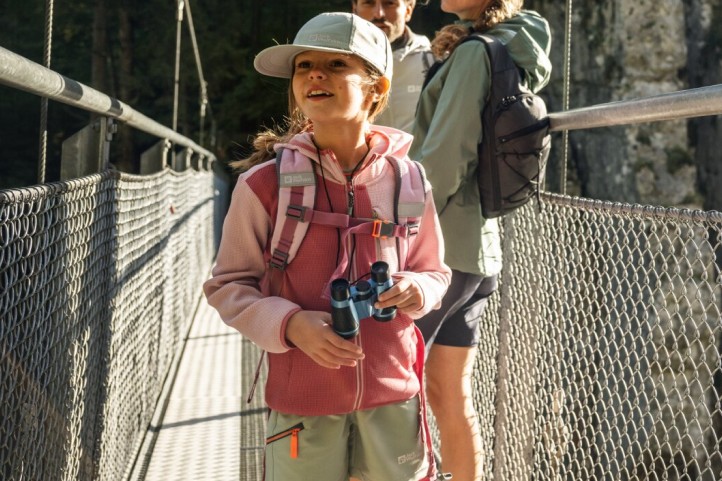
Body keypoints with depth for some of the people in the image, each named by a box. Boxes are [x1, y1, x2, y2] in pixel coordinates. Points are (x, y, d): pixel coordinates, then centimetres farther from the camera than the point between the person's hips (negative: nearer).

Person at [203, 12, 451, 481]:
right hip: (302, 402, -2)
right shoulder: (264, 183, -8)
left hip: (393, 395, 2)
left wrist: (419, 290, -10)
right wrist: (289, 324, -18)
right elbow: (227, 286, 0)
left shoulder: (406, 178, -1)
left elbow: (435, 271, 13)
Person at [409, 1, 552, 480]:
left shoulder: (475, 52, -14)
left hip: (441, 247, -9)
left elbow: (442, 162, -19)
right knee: (451, 395, 14)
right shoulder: (509, 56, 15)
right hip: (477, 247, 9)